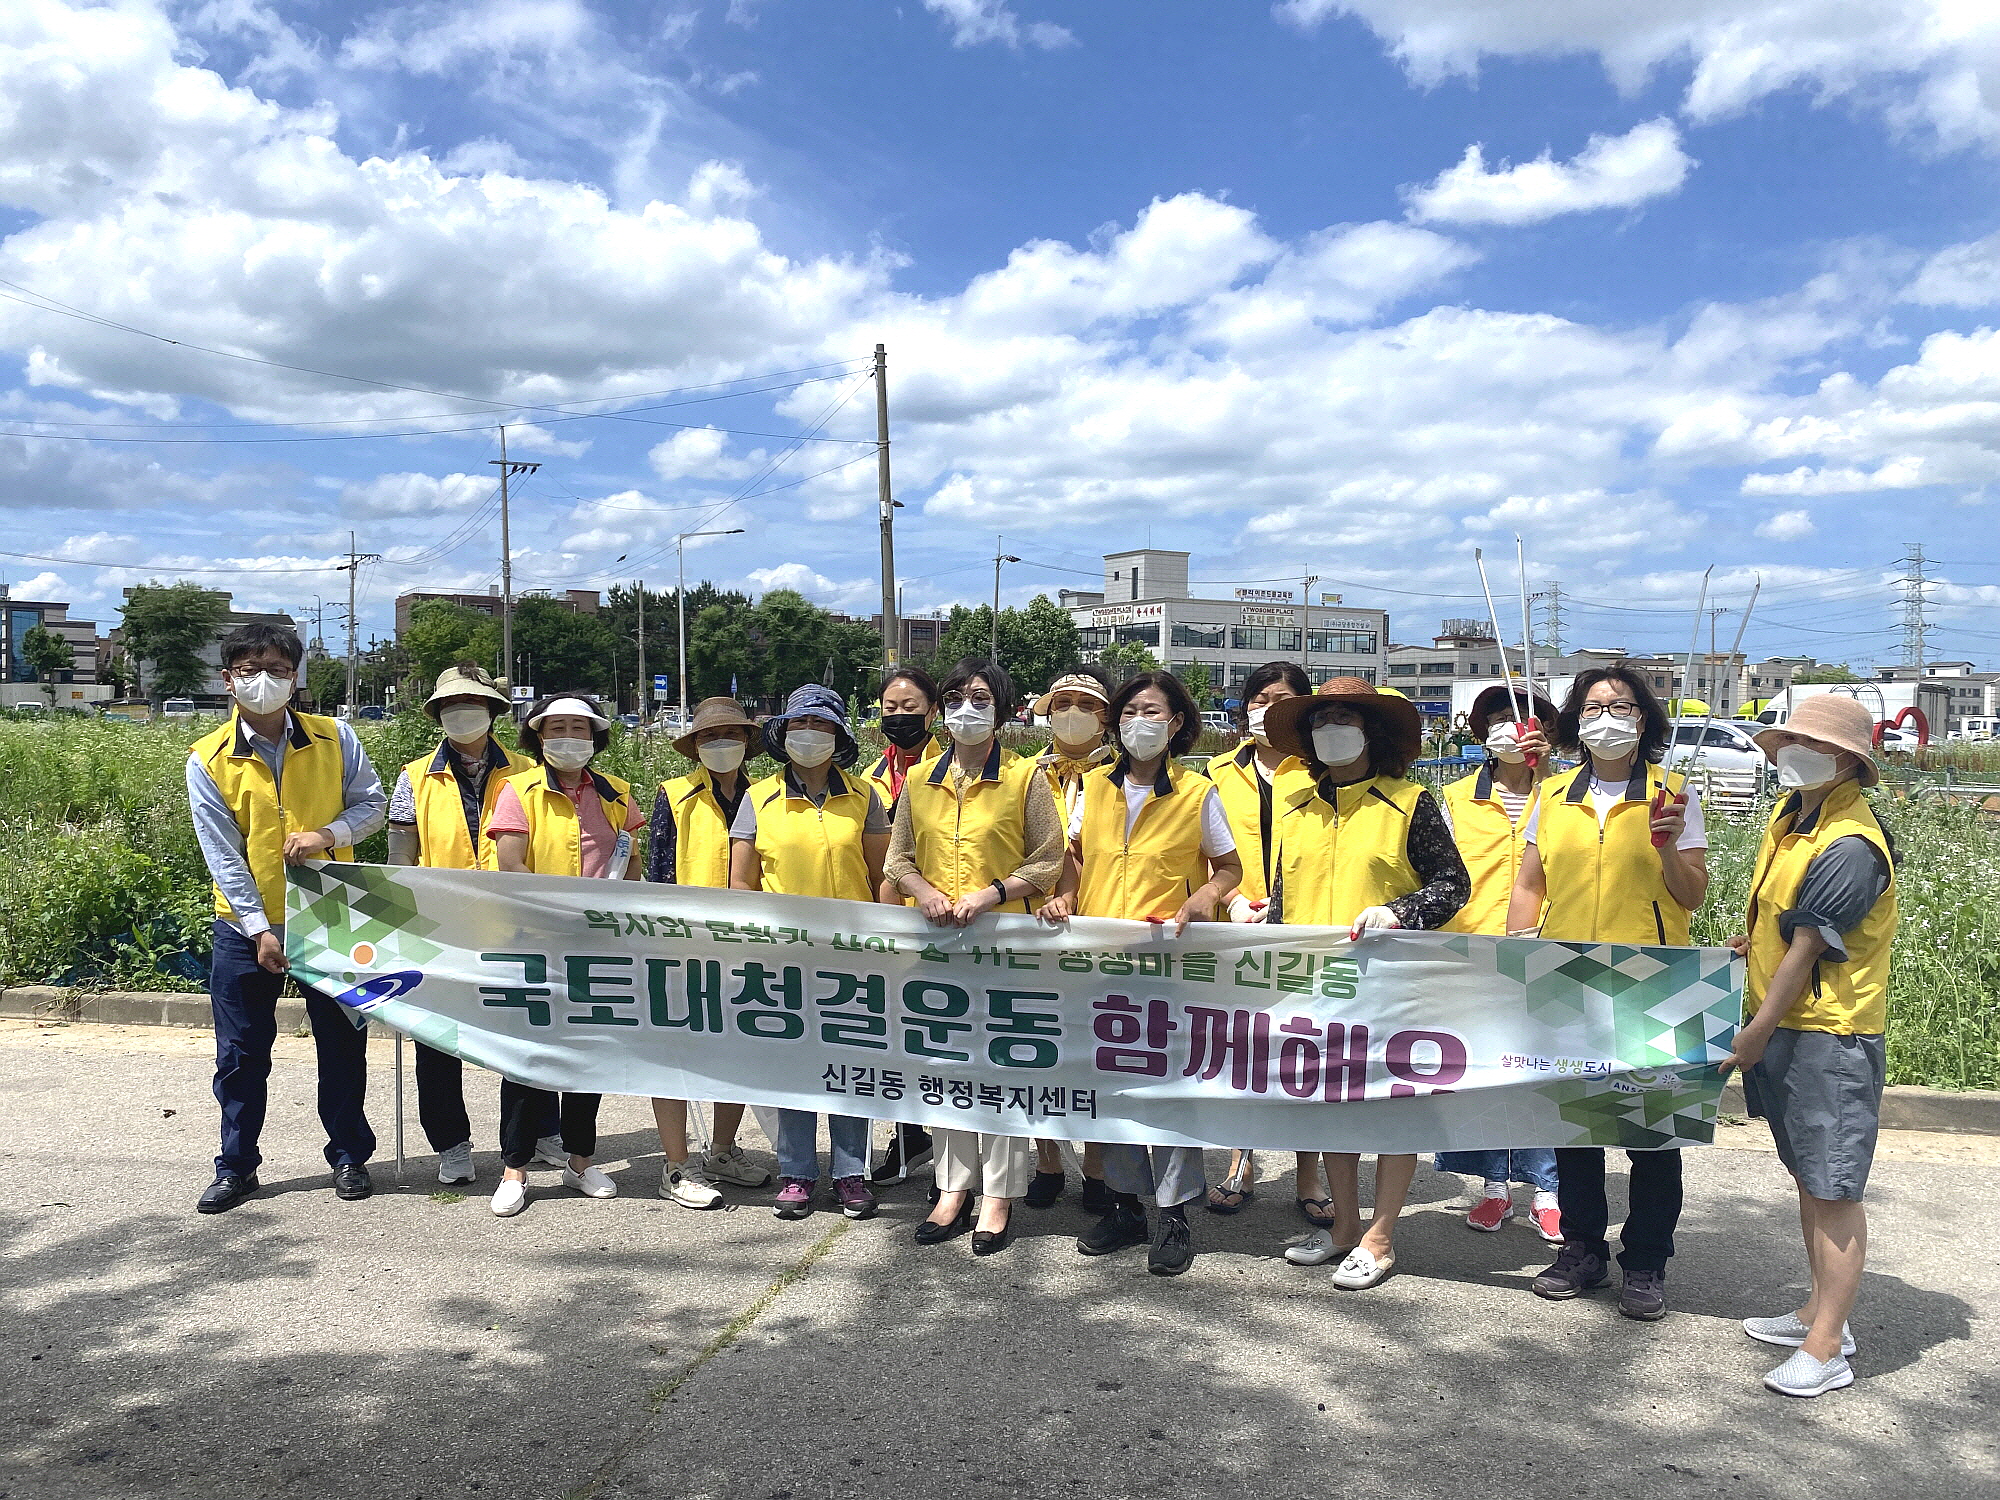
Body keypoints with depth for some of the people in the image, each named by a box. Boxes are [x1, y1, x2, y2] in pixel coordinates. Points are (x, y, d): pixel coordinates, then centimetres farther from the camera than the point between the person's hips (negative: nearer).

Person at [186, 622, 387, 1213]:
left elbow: (371, 803, 2)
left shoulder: (334, 738, -2)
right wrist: (260, 928, -13)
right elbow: (222, 853, -7)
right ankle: (237, 1167, 23)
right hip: (246, 926, 0)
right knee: (241, 1053, 8)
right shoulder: (209, 760, -5)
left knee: (342, 1043, 9)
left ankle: (349, 1157, 24)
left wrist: (329, 834, -19)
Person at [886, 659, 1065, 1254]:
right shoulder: (918, 780, 11)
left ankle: (999, 1198, 8)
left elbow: (1048, 861, -1)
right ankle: (954, 1189, 18)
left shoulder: (1026, 776, 0)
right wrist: (926, 893, -7)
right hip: (938, 939, 4)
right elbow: (899, 859, 14)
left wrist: (989, 895, -13)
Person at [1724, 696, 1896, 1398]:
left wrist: (1756, 1034, -16)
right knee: (1807, 1177, 18)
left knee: (1833, 1190, -3)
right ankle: (1820, 1312, 31)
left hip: (1829, 1036, -10)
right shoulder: (1791, 812, 8)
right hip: (1785, 1027, 10)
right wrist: (1753, 939, 14)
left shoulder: (1849, 847, -21)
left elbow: (1806, 949, -20)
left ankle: (1825, 1351, 3)